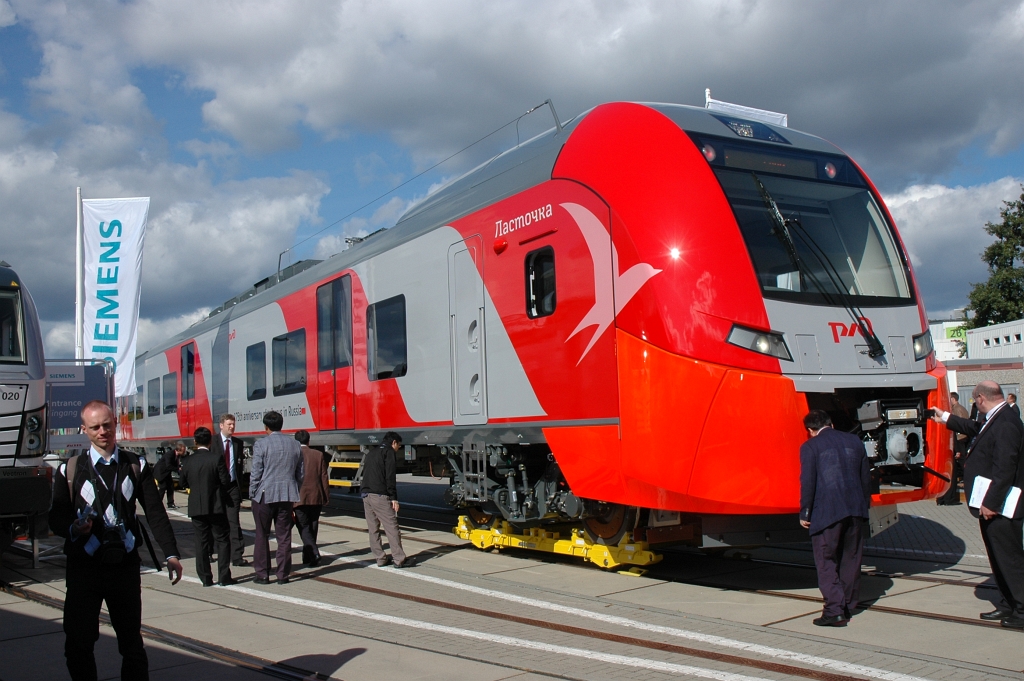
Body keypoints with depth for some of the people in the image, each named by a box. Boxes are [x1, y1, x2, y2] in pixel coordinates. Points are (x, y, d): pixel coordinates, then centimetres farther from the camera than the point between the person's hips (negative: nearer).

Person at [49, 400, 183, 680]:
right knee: (77, 644, 3)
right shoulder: (70, 470, 5)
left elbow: (156, 513, 3)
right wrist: (73, 528, -21)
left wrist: (171, 554, -5)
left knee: (132, 644, 7)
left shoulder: (136, 466, 7)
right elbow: (56, 518, 2)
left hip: (126, 565, 0)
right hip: (84, 568, 0)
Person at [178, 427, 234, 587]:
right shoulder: (216, 459, -11)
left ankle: (205, 578, 9)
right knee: (222, 540, 6)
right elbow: (225, 481, -11)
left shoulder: (189, 460, -1)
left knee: (201, 542, 8)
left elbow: (183, 483, 7)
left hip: (196, 507, 3)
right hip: (216, 506, -3)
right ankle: (223, 576, 3)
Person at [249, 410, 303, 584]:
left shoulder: (261, 444, -8)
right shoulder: (295, 445, 7)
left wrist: (252, 494, 2)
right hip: (287, 496, 4)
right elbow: (300, 474, 11)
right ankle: (283, 575, 10)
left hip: (264, 495, -4)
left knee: (262, 536, 7)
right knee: (284, 536, 7)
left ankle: (262, 574, 10)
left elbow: (256, 473, -9)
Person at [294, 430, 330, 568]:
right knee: (312, 528, 13)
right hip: (316, 498, 3)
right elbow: (324, 477, 2)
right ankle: (307, 557, 20)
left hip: (299, 498, -3)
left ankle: (314, 554, -16)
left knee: (304, 528, 1)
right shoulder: (319, 455, 2)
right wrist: (326, 497, 8)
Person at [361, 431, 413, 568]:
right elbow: (390, 477, -11)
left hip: (365, 495, 8)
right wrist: (394, 498, -12)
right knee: (392, 528, -6)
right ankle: (399, 559, -6)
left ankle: (380, 558, 11)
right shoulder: (388, 452, -2)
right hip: (380, 495, -8)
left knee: (373, 529, 10)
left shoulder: (371, 453, 24)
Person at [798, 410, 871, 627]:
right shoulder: (855, 441, 11)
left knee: (826, 561, 1)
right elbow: (866, 478, 14)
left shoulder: (810, 447, -5)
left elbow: (808, 483, -9)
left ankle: (835, 610, -7)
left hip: (827, 512, -5)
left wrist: (804, 514, 0)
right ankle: (848, 606, 24)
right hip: (855, 510, 5)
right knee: (851, 559, 16)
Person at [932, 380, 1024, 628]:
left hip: (1000, 507, -11)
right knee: (1000, 558, 17)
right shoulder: (994, 420, 11)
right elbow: (974, 428, 34)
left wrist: (991, 503, -24)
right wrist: (945, 418, 43)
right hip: (991, 504, 11)